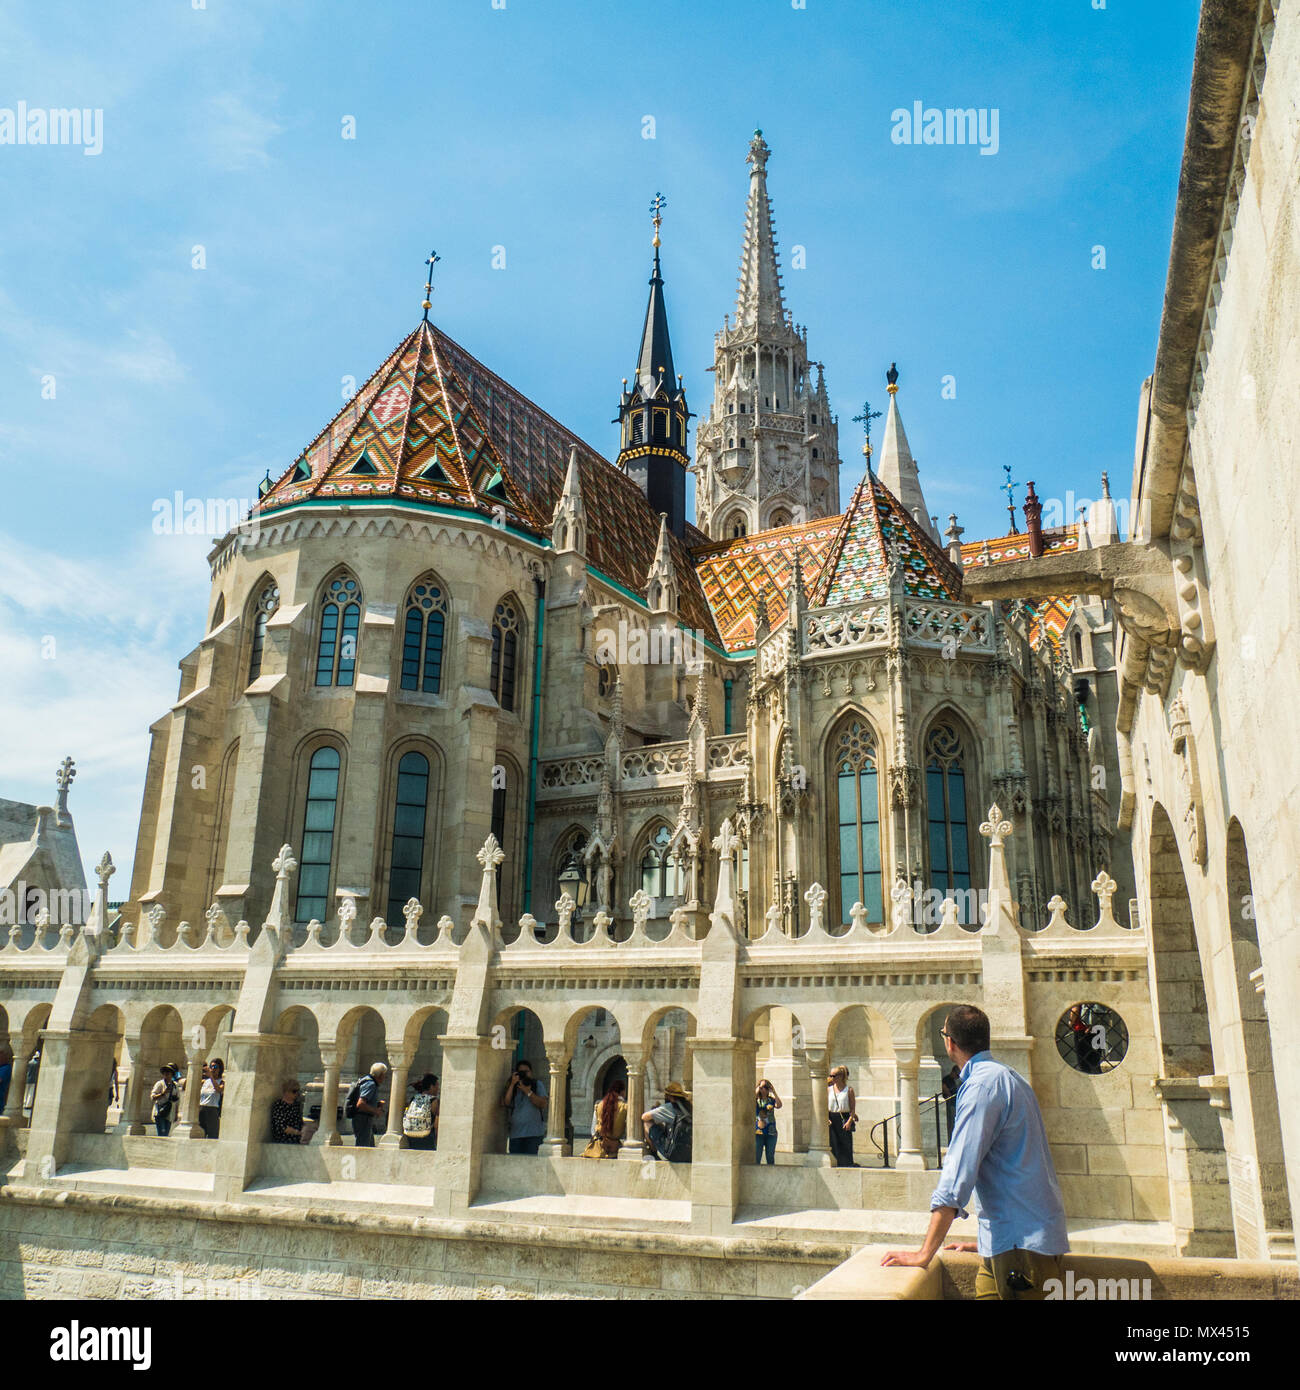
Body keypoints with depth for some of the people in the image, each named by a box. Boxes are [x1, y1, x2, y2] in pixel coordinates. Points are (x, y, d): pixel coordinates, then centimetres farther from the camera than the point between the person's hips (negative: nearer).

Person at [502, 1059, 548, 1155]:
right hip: (515, 1133, 2)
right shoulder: (512, 1087, 15)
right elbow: (505, 1103, -3)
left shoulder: (538, 1085, 10)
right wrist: (513, 1084, -7)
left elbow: (543, 1104, -3)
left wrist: (528, 1091, -10)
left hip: (533, 1133, -2)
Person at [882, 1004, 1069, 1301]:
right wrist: (986, 1241, 27)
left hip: (1022, 1243, -9)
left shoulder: (982, 1084, -16)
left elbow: (958, 1175, -21)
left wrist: (924, 1254, -18)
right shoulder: (1010, 1078, 16)